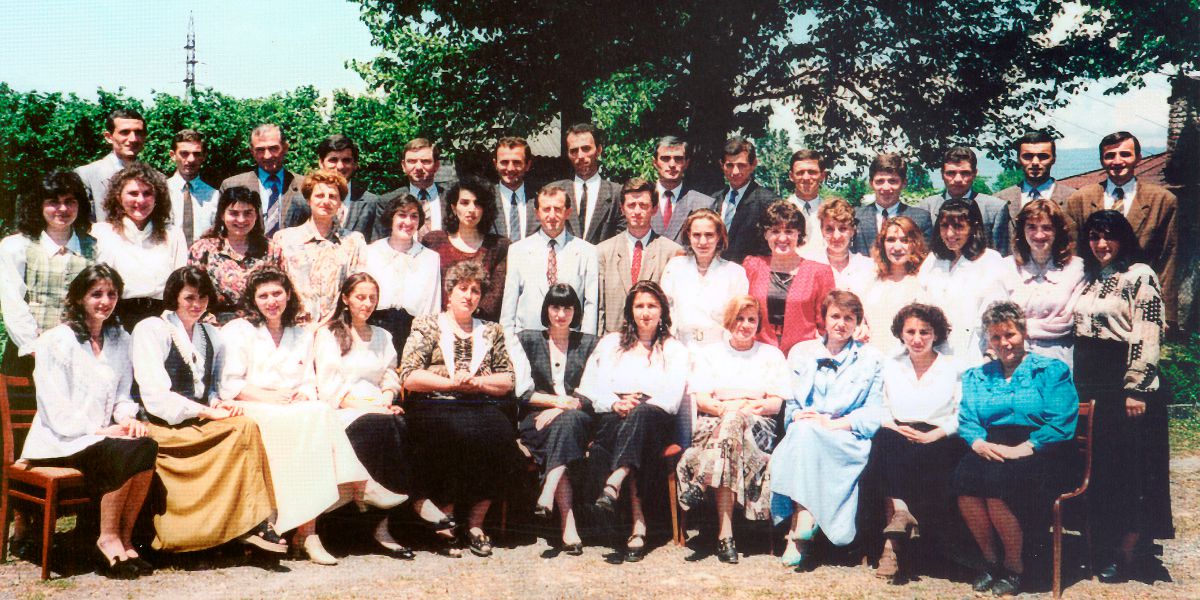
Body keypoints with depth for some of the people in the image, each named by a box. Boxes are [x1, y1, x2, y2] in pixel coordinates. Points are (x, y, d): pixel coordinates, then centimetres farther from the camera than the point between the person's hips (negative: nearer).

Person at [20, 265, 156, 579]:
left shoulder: (120, 339, 13)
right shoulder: (55, 341, -6)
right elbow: (57, 413, -11)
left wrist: (128, 418, -5)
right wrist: (102, 430, -19)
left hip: (103, 434, 5)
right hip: (59, 442, -5)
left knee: (147, 446, -27)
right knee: (125, 452, -32)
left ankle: (124, 538, -18)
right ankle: (107, 539, -18)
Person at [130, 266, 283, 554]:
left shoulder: (212, 336, 18)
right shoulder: (151, 330, -2)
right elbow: (154, 396, -12)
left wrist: (220, 404, -2)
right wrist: (208, 412, -19)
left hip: (198, 423, 6)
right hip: (160, 426, -6)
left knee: (245, 425, -27)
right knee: (244, 427, -28)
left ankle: (253, 523, -30)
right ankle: (251, 523, -28)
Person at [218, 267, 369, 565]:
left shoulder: (302, 336, 23)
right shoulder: (237, 331, 10)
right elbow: (229, 386, -1)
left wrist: (302, 395, -8)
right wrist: (272, 397, -14)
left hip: (297, 411, 4)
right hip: (252, 413, -4)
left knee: (322, 413, -32)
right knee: (311, 420, -34)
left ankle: (305, 527, -36)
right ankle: (307, 530, -37)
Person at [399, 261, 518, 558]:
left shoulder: (491, 332, 24)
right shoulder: (427, 326, 14)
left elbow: (508, 380, 16)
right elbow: (409, 377, 2)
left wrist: (476, 382, -2)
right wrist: (451, 382, -7)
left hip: (482, 407, 3)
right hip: (435, 407, -2)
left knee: (500, 436, -31)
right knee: (458, 434, -36)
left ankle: (476, 522, -16)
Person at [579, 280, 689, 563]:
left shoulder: (675, 349, 18)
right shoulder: (610, 343, 24)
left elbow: (672, 400, 3)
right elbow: (591, 390, 9)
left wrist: (638, 405, -14)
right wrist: (616, 404, -11)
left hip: (654, 421, 0)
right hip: (613, 420, 1)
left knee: (642, 415, -37)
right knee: (617, 422, -37)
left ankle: (613, 486, -57)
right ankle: (638, 521, -48)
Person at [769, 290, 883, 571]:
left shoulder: (871, 359, 13)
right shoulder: (801, 352, 20)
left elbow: (873, 414, 3)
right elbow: (790, 404, 15)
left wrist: (832, 423, -12)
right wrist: (798, 417, -10)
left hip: (849, 441, -2)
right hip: (802, 438, 3)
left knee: (805, 433, -34)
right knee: (802, 430, -34)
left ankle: (799, 534, -38)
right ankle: (803, 532, -38)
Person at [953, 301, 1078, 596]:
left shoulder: (1052, 370, 8)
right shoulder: (976, 376, 22)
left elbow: (1062, 423, -4)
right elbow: (966, 420, 11)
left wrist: (1022, 449, -16)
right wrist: (979, 443, -12)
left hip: (1037, 454, -4)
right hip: (989, 450, 4)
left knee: (997, 478, -34)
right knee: (964, 475, -30)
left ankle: (1014, 567, -12)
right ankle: (990, 560, -10)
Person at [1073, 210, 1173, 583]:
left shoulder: (1139, 276, -7)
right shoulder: (1089, 279, 15)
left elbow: (1148, 336, -14)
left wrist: (1136, 388, -19)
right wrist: (1075, 384, 15)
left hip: (1125, 383, -7)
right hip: (1089, 384, 7)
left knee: (1128, 467, -2)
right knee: (1095, 465, 9)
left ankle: (1128, 553, 7)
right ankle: (1103, 549, 19)